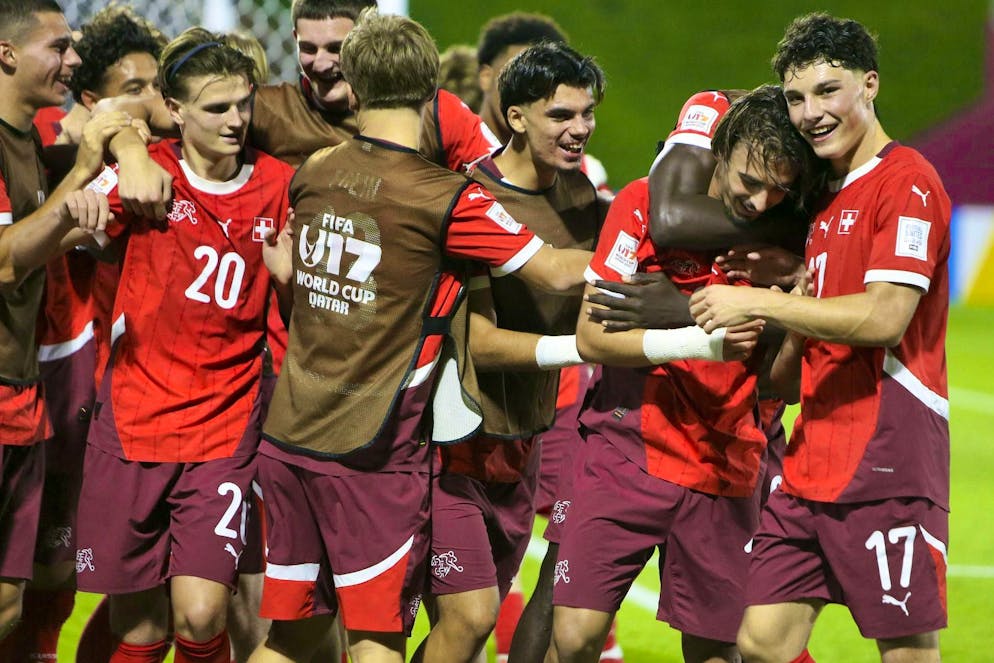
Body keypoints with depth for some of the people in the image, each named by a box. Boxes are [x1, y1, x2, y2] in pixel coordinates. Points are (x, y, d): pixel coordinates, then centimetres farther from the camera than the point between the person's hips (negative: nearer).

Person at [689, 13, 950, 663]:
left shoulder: (907, 181, -8)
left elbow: (884, 318, -19)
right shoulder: (827, 200, 20)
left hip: (886, 465, -9)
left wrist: (760, 304, -13)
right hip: (812, 465, 9)